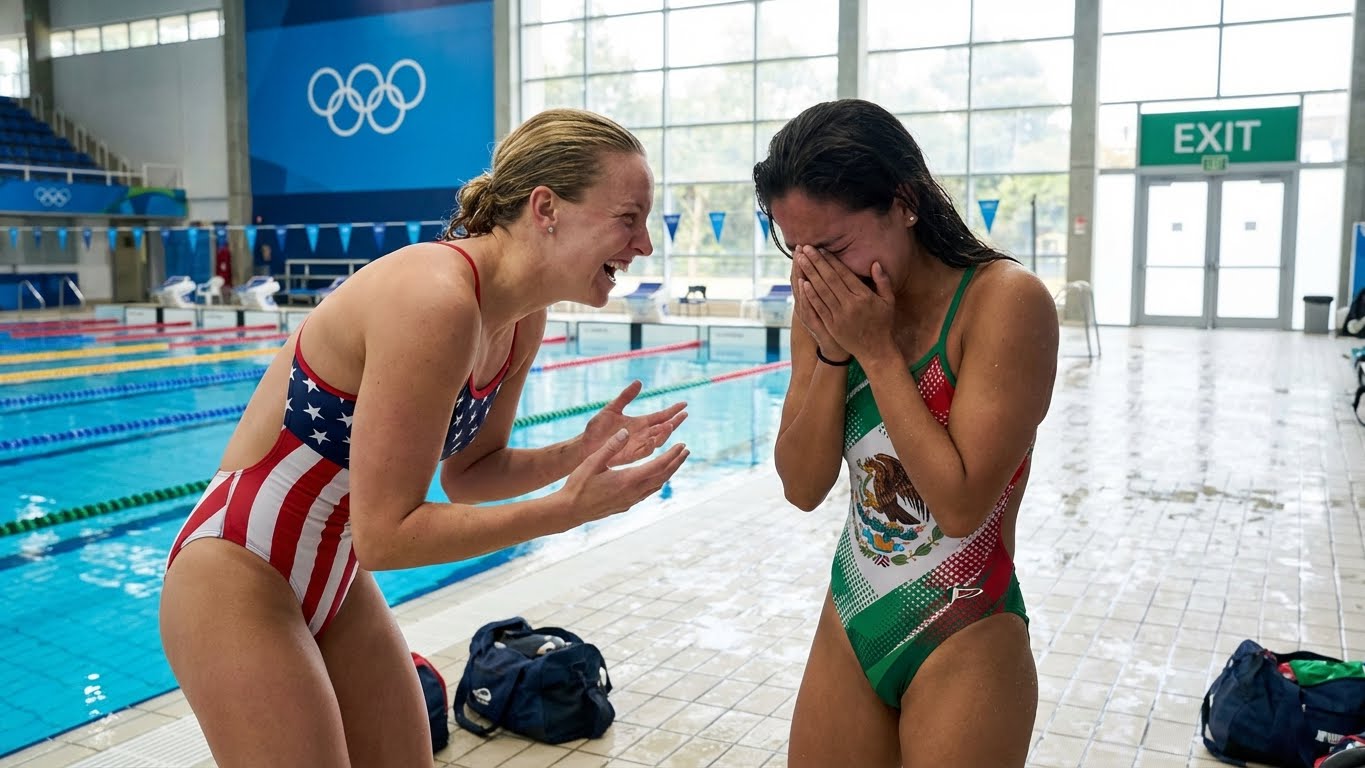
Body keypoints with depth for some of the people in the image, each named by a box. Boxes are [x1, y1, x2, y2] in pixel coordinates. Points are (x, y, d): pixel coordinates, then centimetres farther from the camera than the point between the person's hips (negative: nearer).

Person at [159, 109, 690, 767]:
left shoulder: (523, 320, -3)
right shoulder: (436, 300, -30)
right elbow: (386, 534, -27)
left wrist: (577, 455, -8)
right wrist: (565, 509, -24)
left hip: (339, 582, 8)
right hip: (241, 584, -8)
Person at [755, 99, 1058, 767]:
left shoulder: (1005, 300, -19)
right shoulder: (826, 308, -2)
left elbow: (961, 504, -23)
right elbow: (803, 488, -4)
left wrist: (879, 351, -22)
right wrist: (833, 353, -16)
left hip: (965, 650, -5)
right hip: (847, 631, 5)